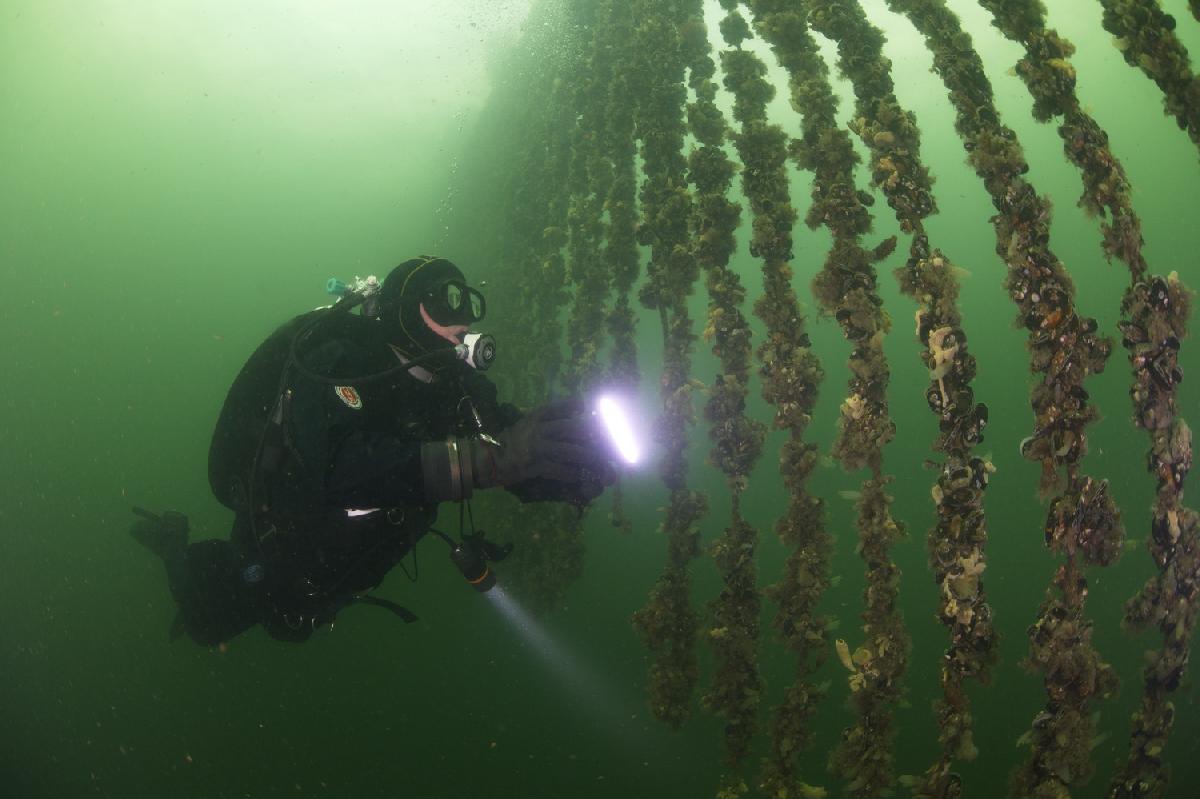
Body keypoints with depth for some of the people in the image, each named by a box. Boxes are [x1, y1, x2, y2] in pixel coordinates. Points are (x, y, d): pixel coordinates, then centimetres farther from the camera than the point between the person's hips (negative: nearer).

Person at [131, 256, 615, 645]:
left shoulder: (457, 384, -14)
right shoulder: (338, 362, -33)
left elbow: (528, 469, -17)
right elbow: (332, 467, -51)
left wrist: (578, 462, -42)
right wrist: (486, 456, -61)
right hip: (281, 544, -6)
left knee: (290, 629, 32)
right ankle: (174, 543, 39)